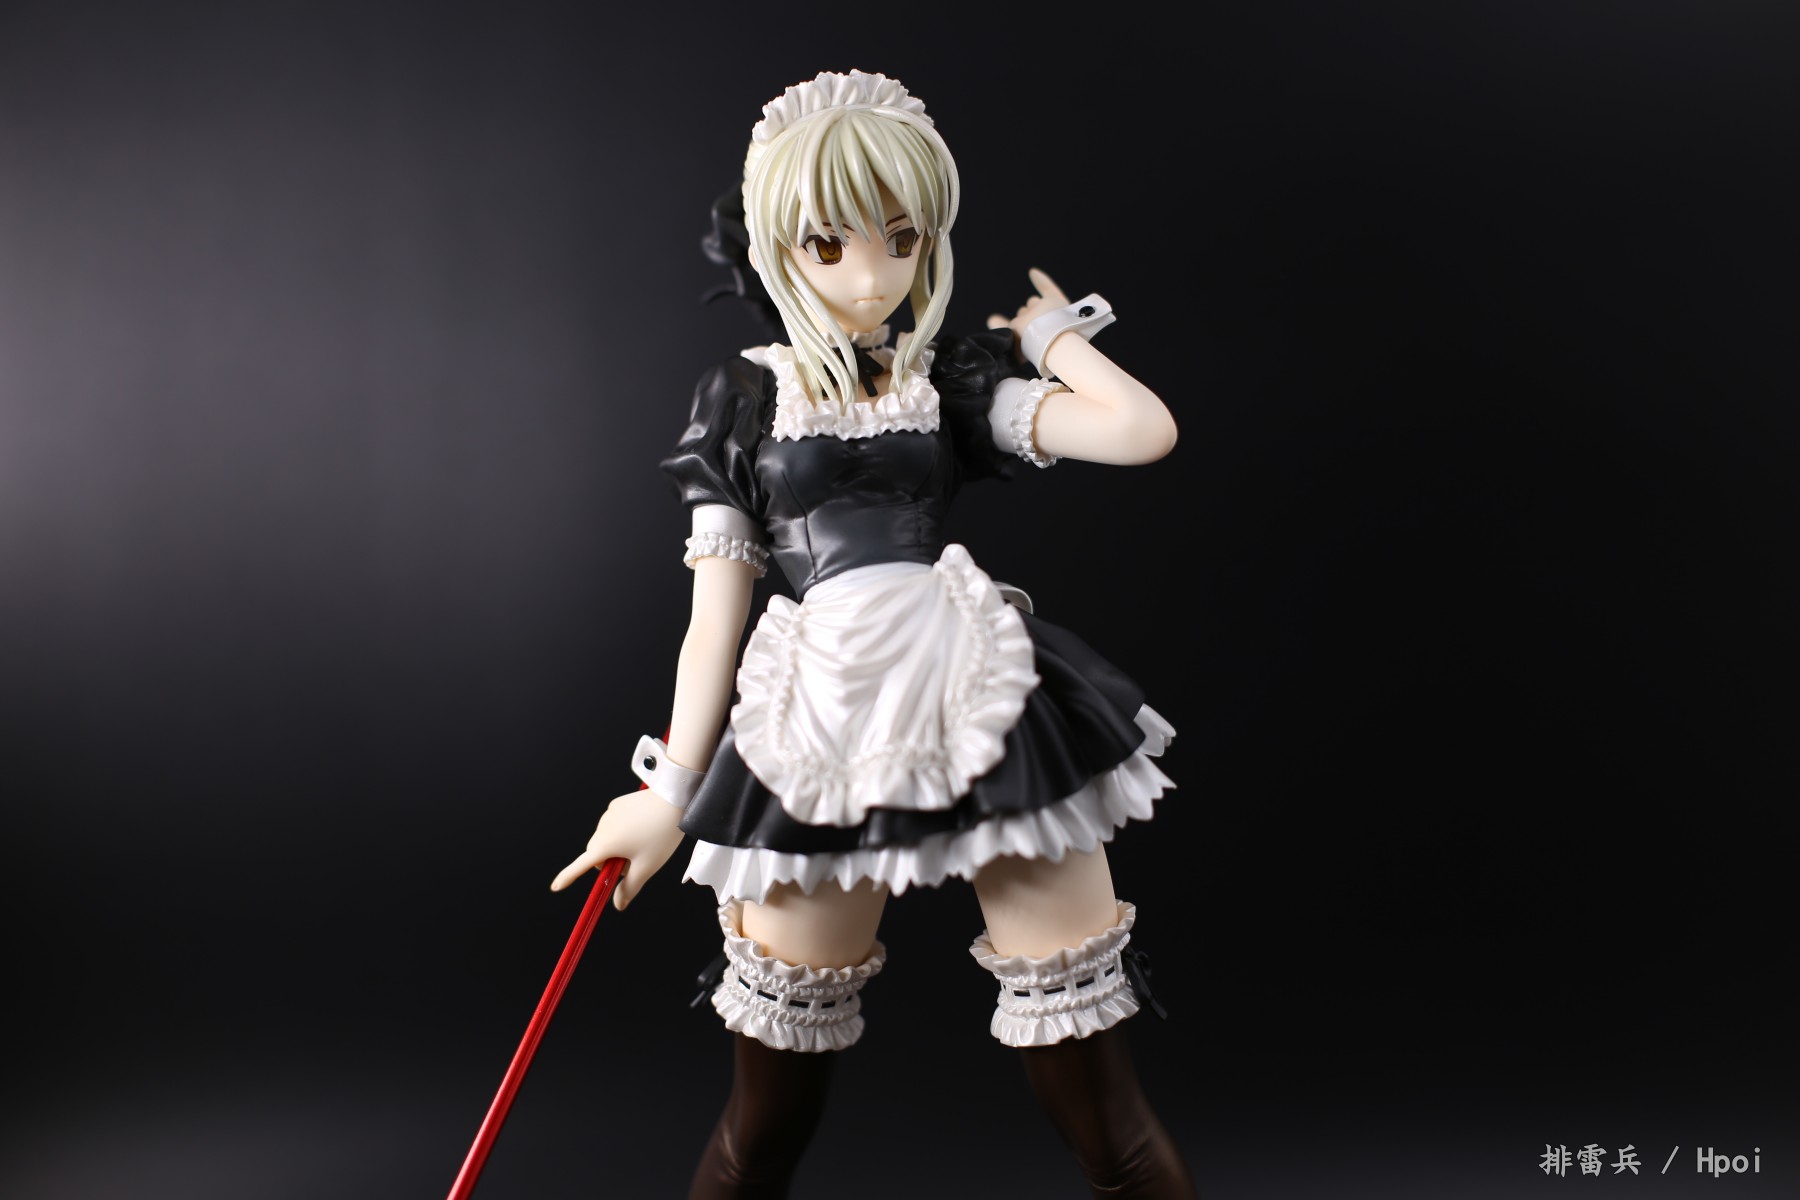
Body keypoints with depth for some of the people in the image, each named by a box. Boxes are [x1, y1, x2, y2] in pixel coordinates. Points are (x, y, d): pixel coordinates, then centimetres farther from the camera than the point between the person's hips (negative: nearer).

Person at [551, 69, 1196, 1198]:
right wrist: (670, 794, 8)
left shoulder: (957, 379, 8)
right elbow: (715, 616, 8)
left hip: (985, 708, 0)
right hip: (821, 727, 0)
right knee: (772, 1103, 10)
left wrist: (1052, 335, 7)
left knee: (1086, 1063, 3)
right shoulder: (745, 397, 7)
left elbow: (1142, 429, -8)